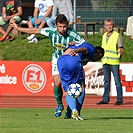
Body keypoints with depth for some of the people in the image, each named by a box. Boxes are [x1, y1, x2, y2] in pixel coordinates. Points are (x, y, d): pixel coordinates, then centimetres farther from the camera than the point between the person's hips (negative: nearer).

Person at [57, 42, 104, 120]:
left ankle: (74, 110, -17)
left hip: (61, 60, 6)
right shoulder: (92, 49, 14)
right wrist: (76, 51, -24)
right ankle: (77, 113, 7)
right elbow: (84, 49, -7)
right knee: (81, 88, 11)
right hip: (74, 60, -6)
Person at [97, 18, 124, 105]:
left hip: (114, 62, -6)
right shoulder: (104, 36, 15)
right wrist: (101, 56, 15)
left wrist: (118, 57, -12)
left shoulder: (117, 36, -4)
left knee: (117, 81, -4)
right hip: (105, 62, 6)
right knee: (106, 81, 10)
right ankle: (105, 99, 15)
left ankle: (120, 99, -1)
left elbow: (122, 49, -3)